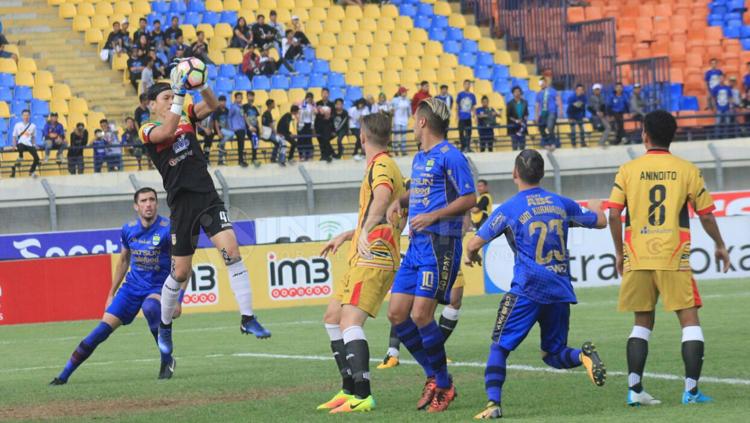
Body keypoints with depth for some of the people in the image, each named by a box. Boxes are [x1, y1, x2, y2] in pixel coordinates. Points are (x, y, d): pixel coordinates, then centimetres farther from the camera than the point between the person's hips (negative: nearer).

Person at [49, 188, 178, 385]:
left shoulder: (168, 229, -14)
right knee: (104, 327, -7)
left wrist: (178, 299, -18)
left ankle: (168, 361, -19)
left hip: (159, 288, -4)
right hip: (133, 286, 4)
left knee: (150, 307, -39)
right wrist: (111, 293, 18)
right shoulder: (128, 230, 1)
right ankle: (65, 375, -1)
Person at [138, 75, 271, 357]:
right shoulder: (148, 130, -2)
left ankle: (248, 318, -15)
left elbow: (212, 105, -6)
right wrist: (179, 92, -29)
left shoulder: (186, 115, 11)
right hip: (181, 204, -3)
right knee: (180, 272, 4)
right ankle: (164, 327, 27)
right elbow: (168, 131, -24)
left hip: (208, 197, 3)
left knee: (231, 250, -18)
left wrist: (201, 86, -24)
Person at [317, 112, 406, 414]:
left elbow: (382, 199, -35)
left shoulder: (382, 166, -11)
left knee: (350, 322, -21)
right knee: (332, 317, 18)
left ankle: (362, 397, -29)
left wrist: (365, 231, -50)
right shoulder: (380, 166, 22)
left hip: (373, 258, -11)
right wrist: (346, 236, 44)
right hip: (364, 259, 11)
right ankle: (349, 389, 22)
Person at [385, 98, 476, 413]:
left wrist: (433, 216, -20)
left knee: (420, 315, -13)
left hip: (440, 245, -9)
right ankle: (433, 376, 15)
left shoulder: (449, 156, -9)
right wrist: (399, 202, 14)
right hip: (416, 245, 9)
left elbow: (469, 198, -12)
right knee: (397, 313, 3)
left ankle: (444, 385, 1)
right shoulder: (419, 158, 19)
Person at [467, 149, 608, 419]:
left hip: (527, 290, -4)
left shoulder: (508, 209, -3)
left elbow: (474, 244, -1)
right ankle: (583, 355, -18)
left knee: (499, 347, 3)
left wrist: (471, 256, 23)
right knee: (554, 354, 14)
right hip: (561, 291, 4)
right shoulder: (562, 203, 9)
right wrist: (595, 207, 45)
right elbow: (600, 222, 22)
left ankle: (493, 402, -14)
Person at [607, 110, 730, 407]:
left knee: (642, 322, 13)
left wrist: (619, 253, 12)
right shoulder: (688, 171, 1)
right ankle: (691, 390, -7)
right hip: (674, 258, -2)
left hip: (637, 259, 2)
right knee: (689, 319, 2)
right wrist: (720, 246, 20)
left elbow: (614, 215, -1)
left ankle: (634, 388, 5)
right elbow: (706, 215, 4)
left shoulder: (628, 171, 3)